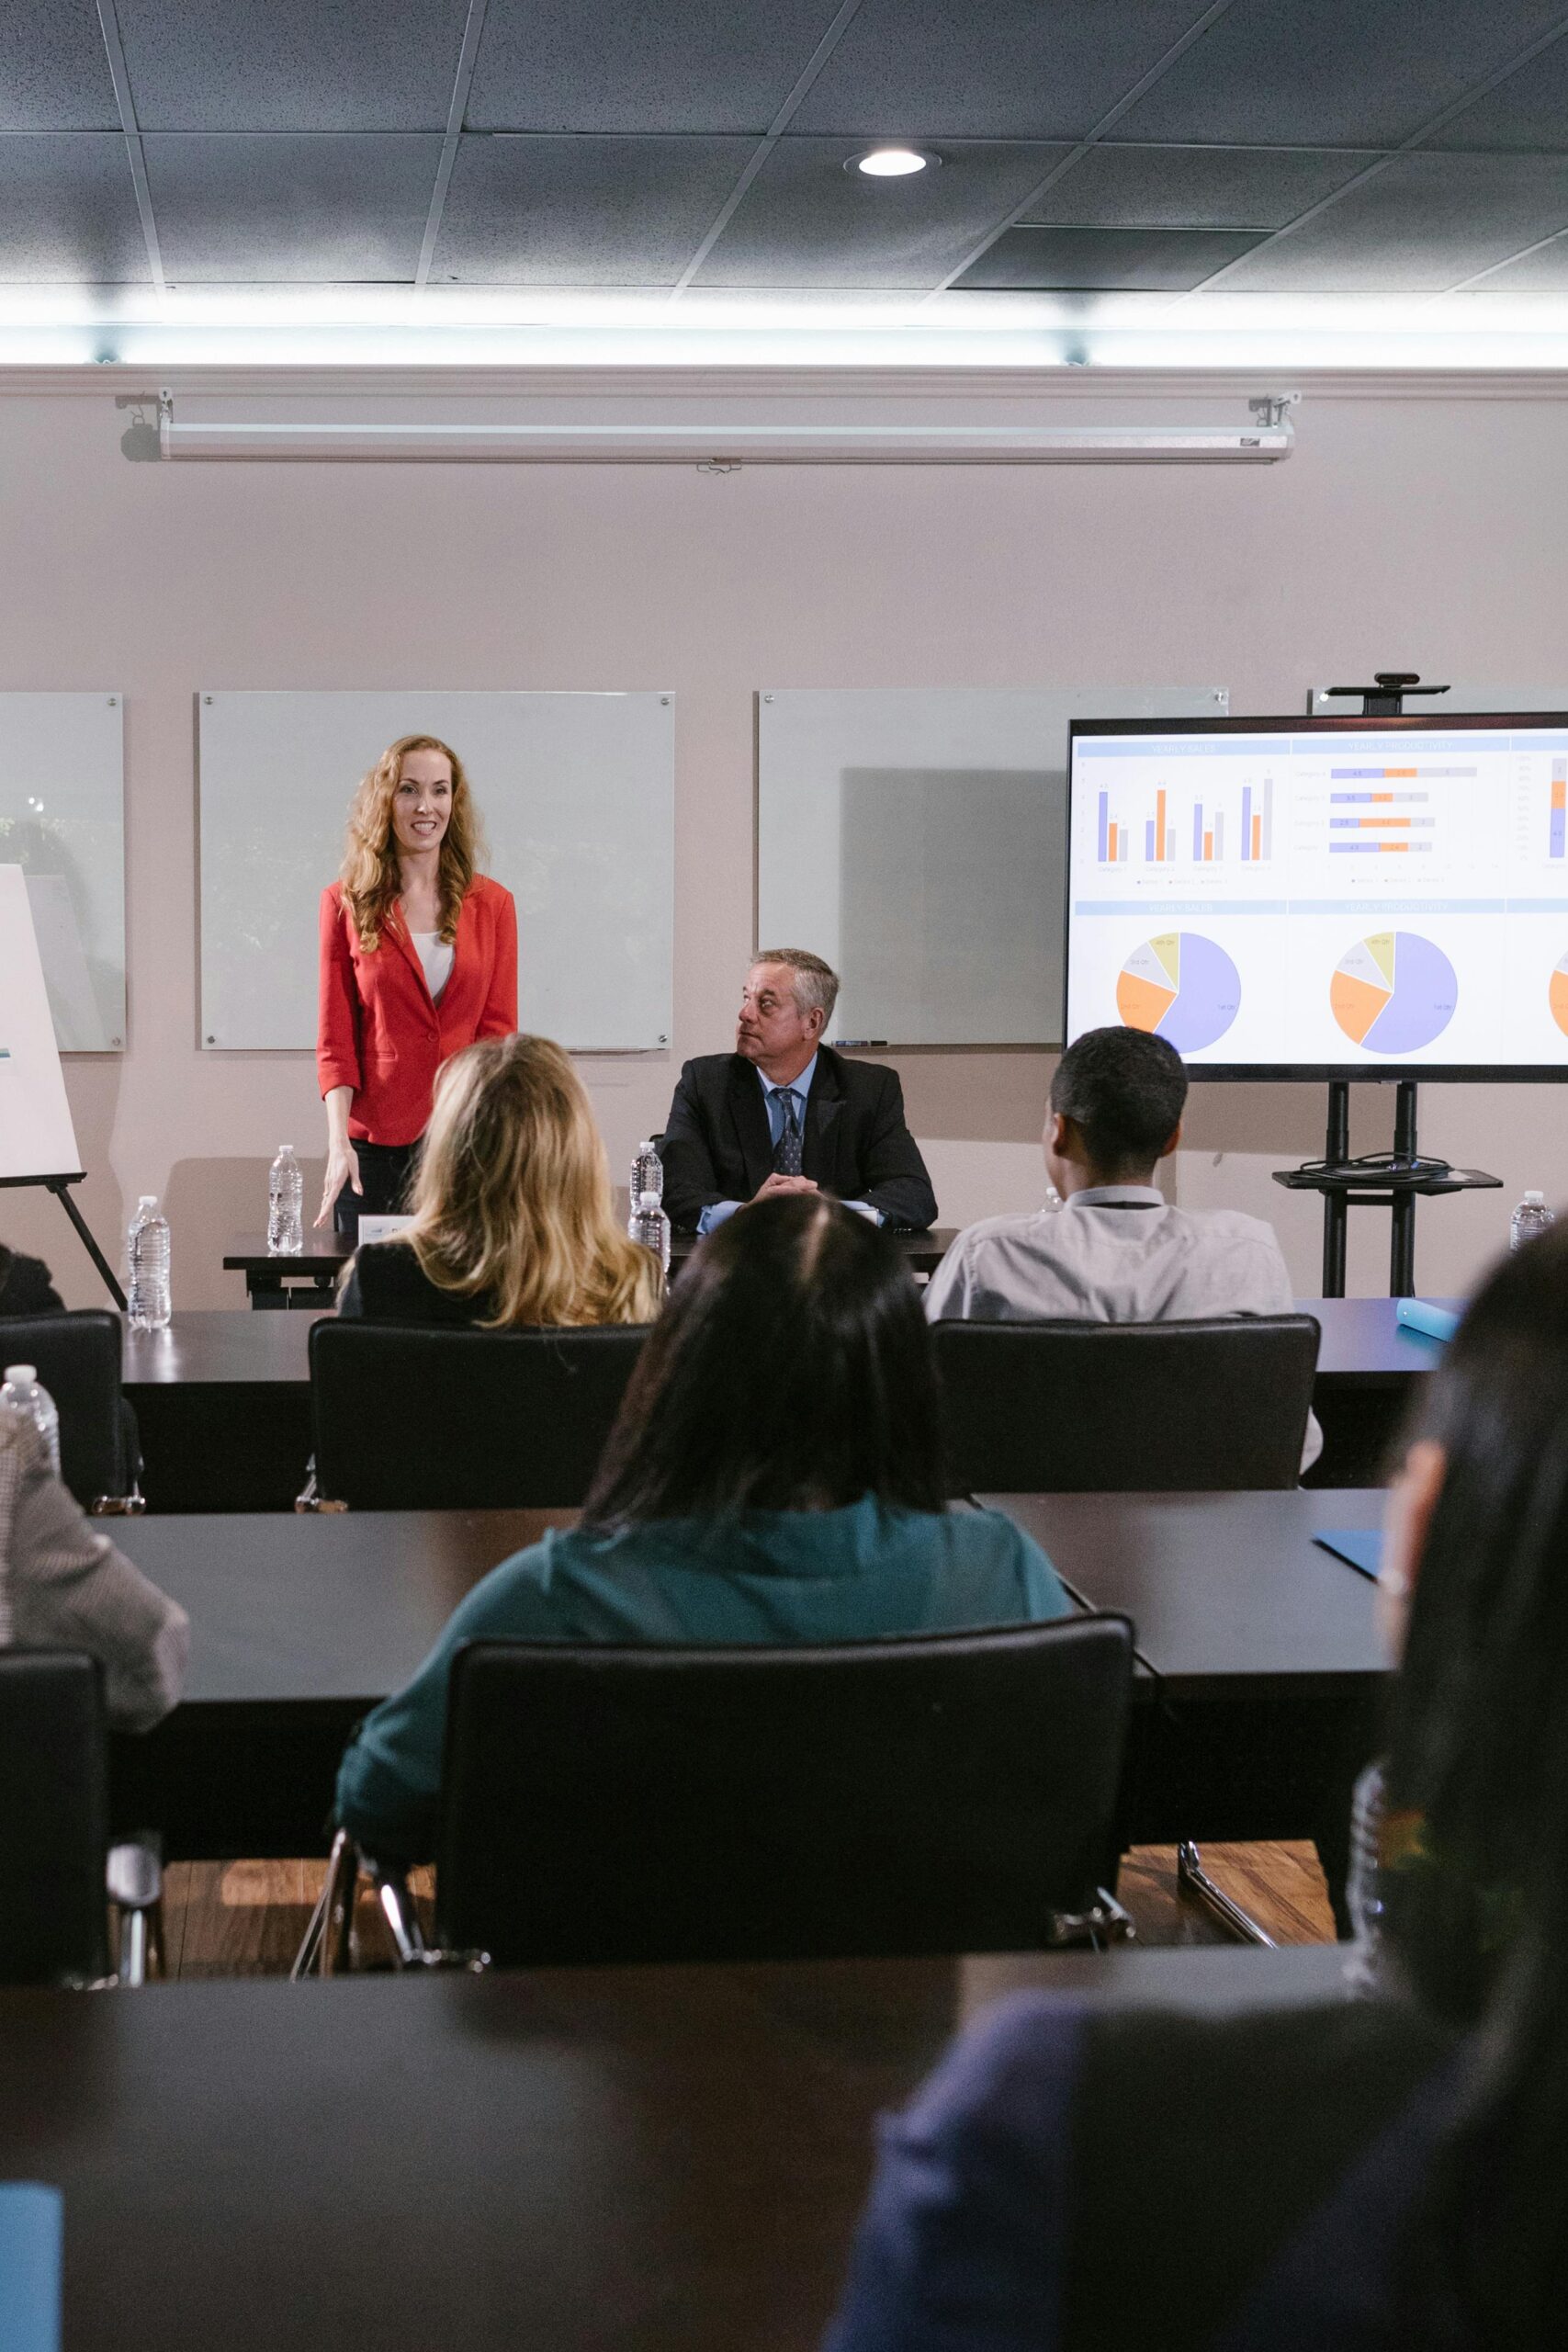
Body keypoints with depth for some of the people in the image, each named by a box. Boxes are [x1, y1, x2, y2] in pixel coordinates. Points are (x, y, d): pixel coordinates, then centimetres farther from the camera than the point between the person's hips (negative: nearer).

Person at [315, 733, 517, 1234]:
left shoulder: (491, 904, 6)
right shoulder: (346, 903, 3)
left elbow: (498, 1030, 4)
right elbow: (335, 1039, 2)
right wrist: (338, 1140, -11)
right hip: (373, 1142, -1)